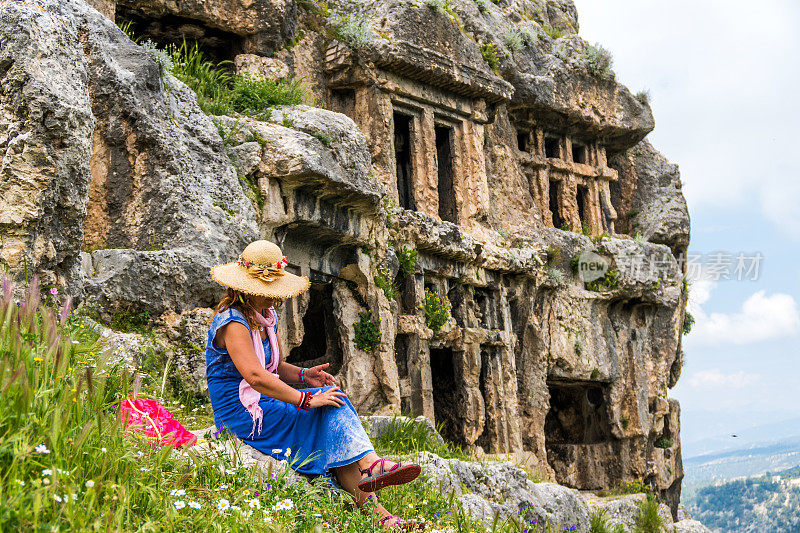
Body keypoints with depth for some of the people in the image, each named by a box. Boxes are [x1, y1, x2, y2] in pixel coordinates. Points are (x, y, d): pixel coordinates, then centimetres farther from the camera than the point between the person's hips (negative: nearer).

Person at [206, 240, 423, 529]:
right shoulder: (232, 322, -17)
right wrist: (306, 399, -29)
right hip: (241, 414, -8)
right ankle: (372, 466, -26)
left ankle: (378, 515, -20)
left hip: (262, 405, 8)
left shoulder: (266, 317, 14)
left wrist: (302, 375, -3)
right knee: (333, 401, -19)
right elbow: (255, 376, -29)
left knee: (336, 443, -12)